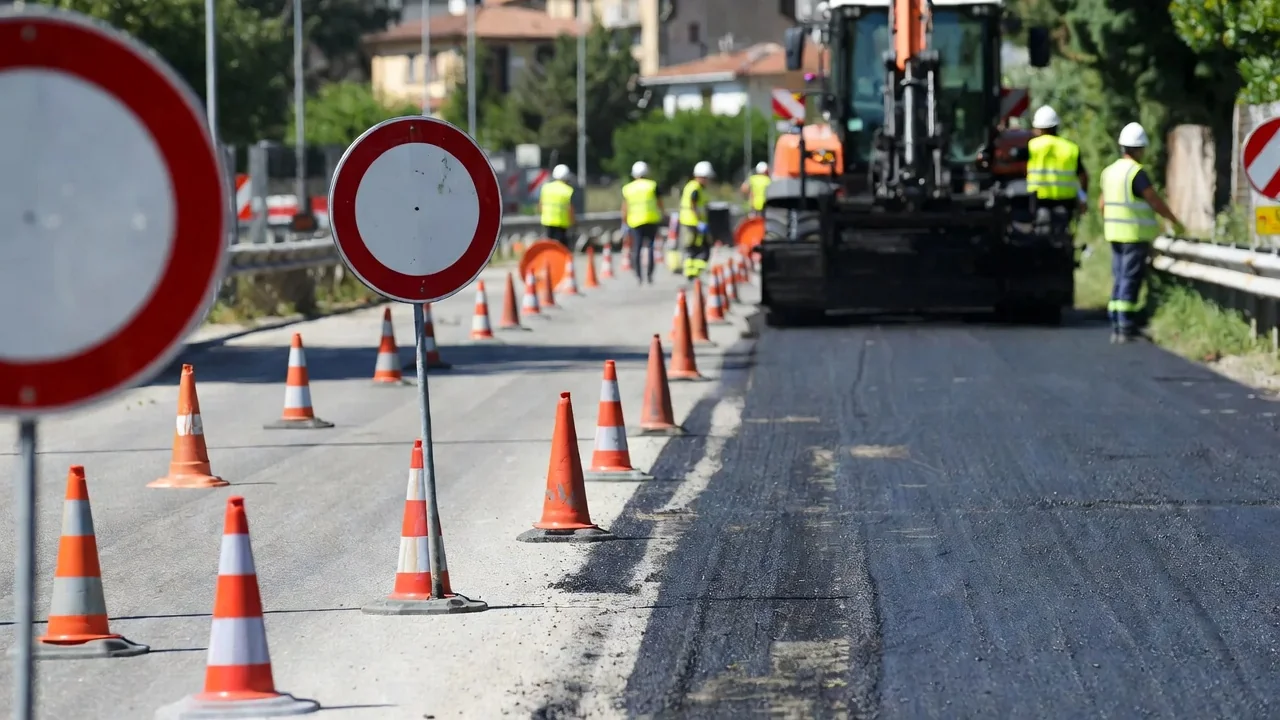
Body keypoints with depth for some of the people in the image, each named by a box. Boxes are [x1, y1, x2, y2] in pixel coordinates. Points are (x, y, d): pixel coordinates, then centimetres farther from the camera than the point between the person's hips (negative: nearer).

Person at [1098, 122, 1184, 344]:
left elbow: (1102, 204, 16)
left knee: (1120, 279, 12)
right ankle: (1126, 328, -8)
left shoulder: (1110, 171, 11)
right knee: (1130, 280, -6)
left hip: (1115, 234, 8)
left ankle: (1116, 326, 11)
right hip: (1136, 235, -8)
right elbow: (1155, 201, -13)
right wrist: (1175, 222, -2)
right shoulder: (1137, 173, -14)